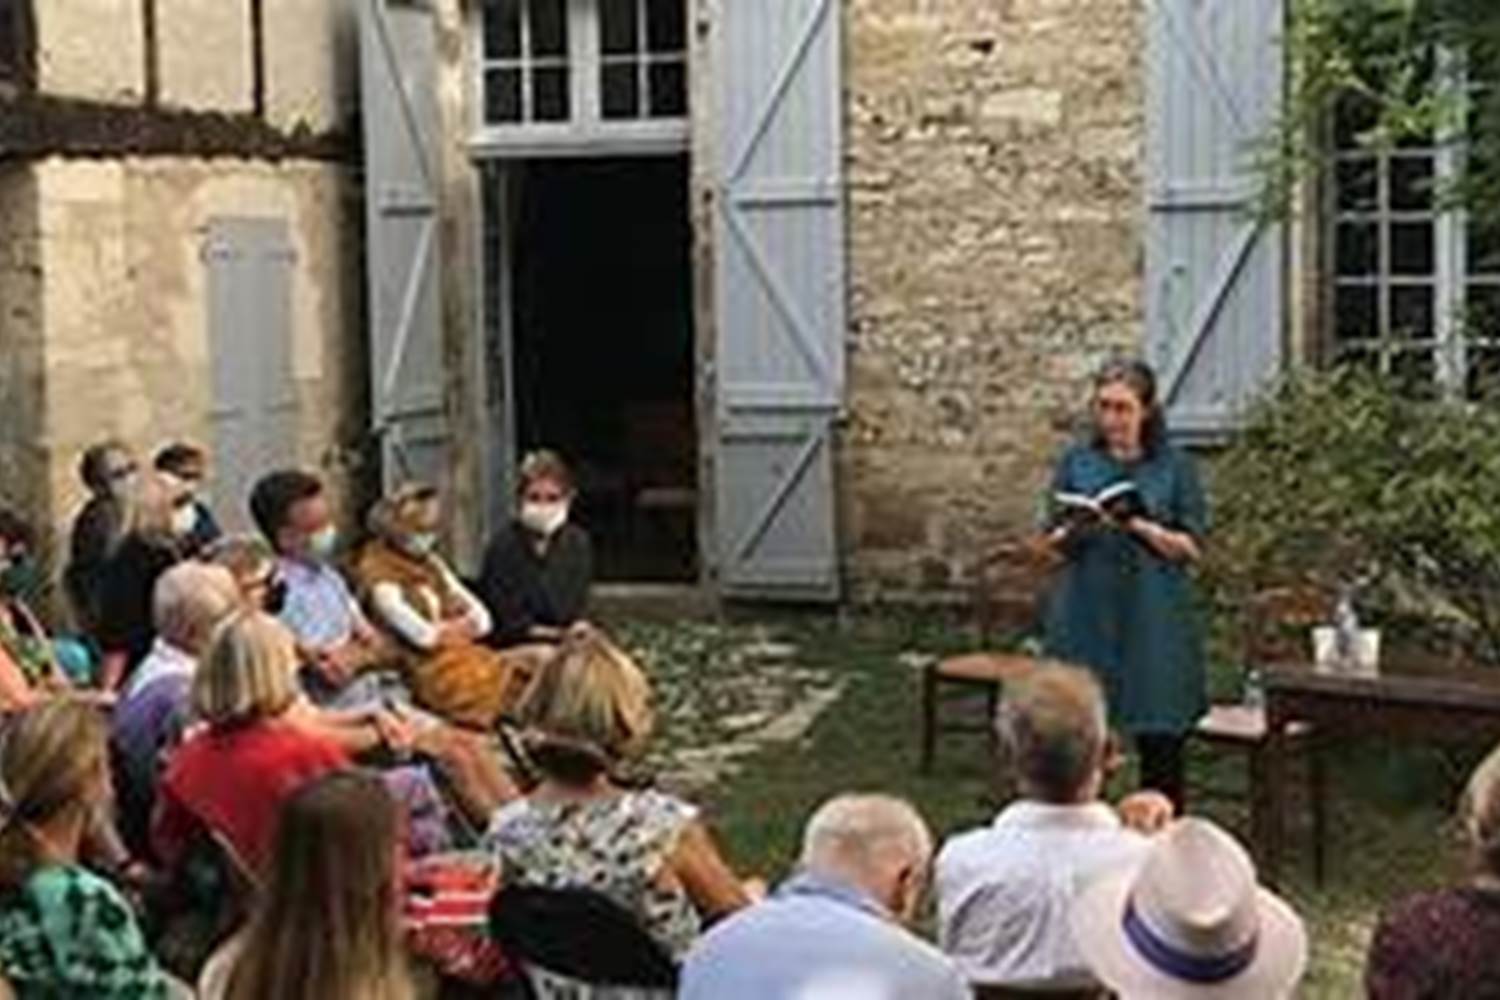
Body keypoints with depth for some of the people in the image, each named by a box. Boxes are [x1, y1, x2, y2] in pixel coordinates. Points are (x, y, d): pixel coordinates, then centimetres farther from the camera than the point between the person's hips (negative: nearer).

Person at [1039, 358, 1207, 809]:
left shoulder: (1174, 467, 2)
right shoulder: (1076, 463, 7)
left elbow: (1192, 547, -1)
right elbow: (1053, 542, 6)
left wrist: (1142, 527, -17)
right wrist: (1074, 531, -16)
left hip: (1154, 620, -1)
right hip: (1087, 618, 1)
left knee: (1160, 741, 1)